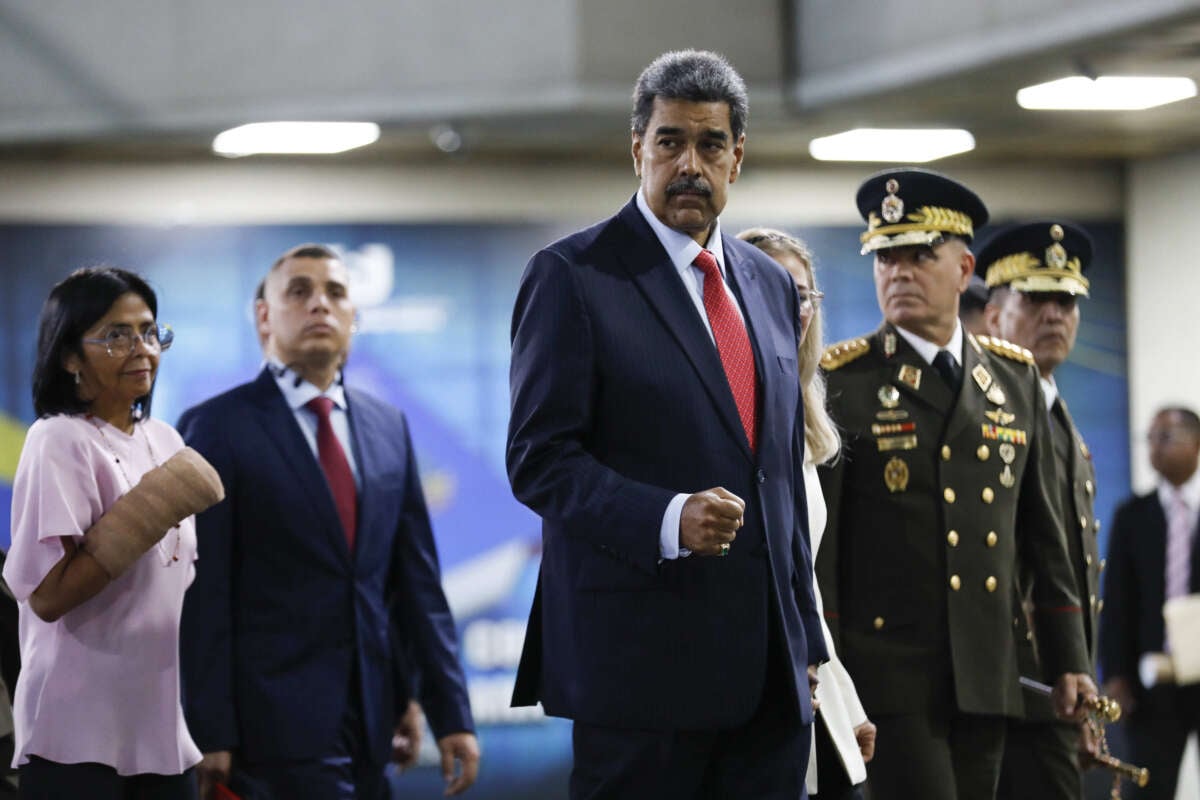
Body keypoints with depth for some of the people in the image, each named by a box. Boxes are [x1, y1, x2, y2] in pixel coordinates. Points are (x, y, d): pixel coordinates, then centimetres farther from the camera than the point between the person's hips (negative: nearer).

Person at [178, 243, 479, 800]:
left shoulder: (388, 427, 13)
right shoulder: (217, 428, -4)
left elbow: (417, 580, 12)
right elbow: (201, 593, -8)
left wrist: (451, 713, 7)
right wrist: (210, 735, -13)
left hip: (372, 720, 6)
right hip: (280, 715, -5)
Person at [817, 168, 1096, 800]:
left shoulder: (1015, 377, 12)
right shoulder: (841, 381, -2)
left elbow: (1043, 531, 16)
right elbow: (813, 539, -3)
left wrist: (1068, 659, 13)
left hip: (987, 677, 5)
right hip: (891, 676, -5)